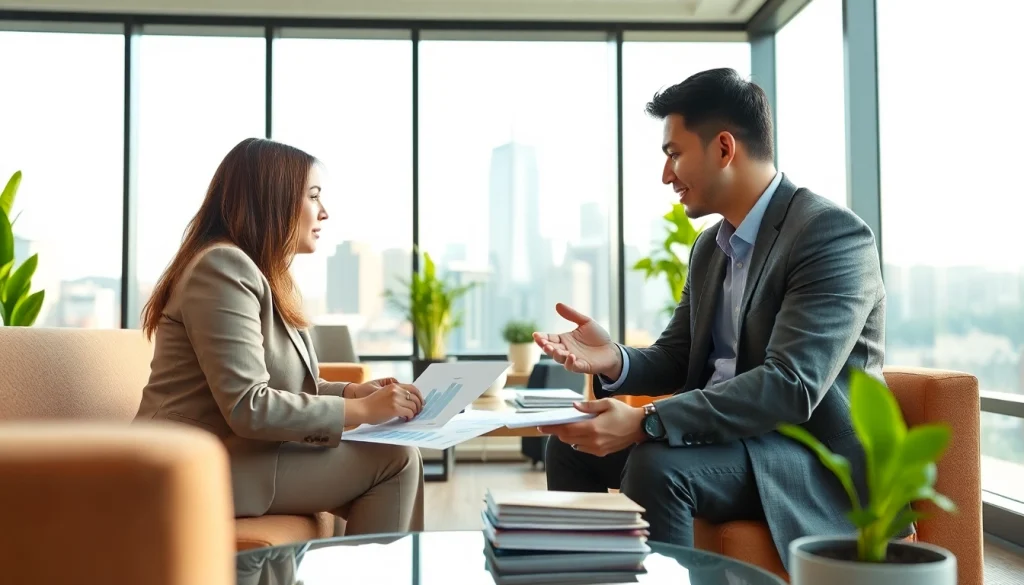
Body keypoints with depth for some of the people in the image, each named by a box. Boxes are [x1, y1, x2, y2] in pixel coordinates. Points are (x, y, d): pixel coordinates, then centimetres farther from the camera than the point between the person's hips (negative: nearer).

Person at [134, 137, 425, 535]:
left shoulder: (264, 275, 15)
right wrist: (360, 409, -19)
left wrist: (352, 391, 1)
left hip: (233, 451, 9)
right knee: (395, 461, -12)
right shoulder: (223, 267, -16)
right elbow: (248, 407, -23)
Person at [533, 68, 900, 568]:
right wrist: (615, 361, -11)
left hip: (816, 458, -8)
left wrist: (643, 423, -34)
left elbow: (791, 386, -28)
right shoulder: (709, 247, 10)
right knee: (571, 446, 1)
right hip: (729, 437, 8)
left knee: (658, 463, -32)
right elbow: (676, 360, 13)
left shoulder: (833, 234, -18)